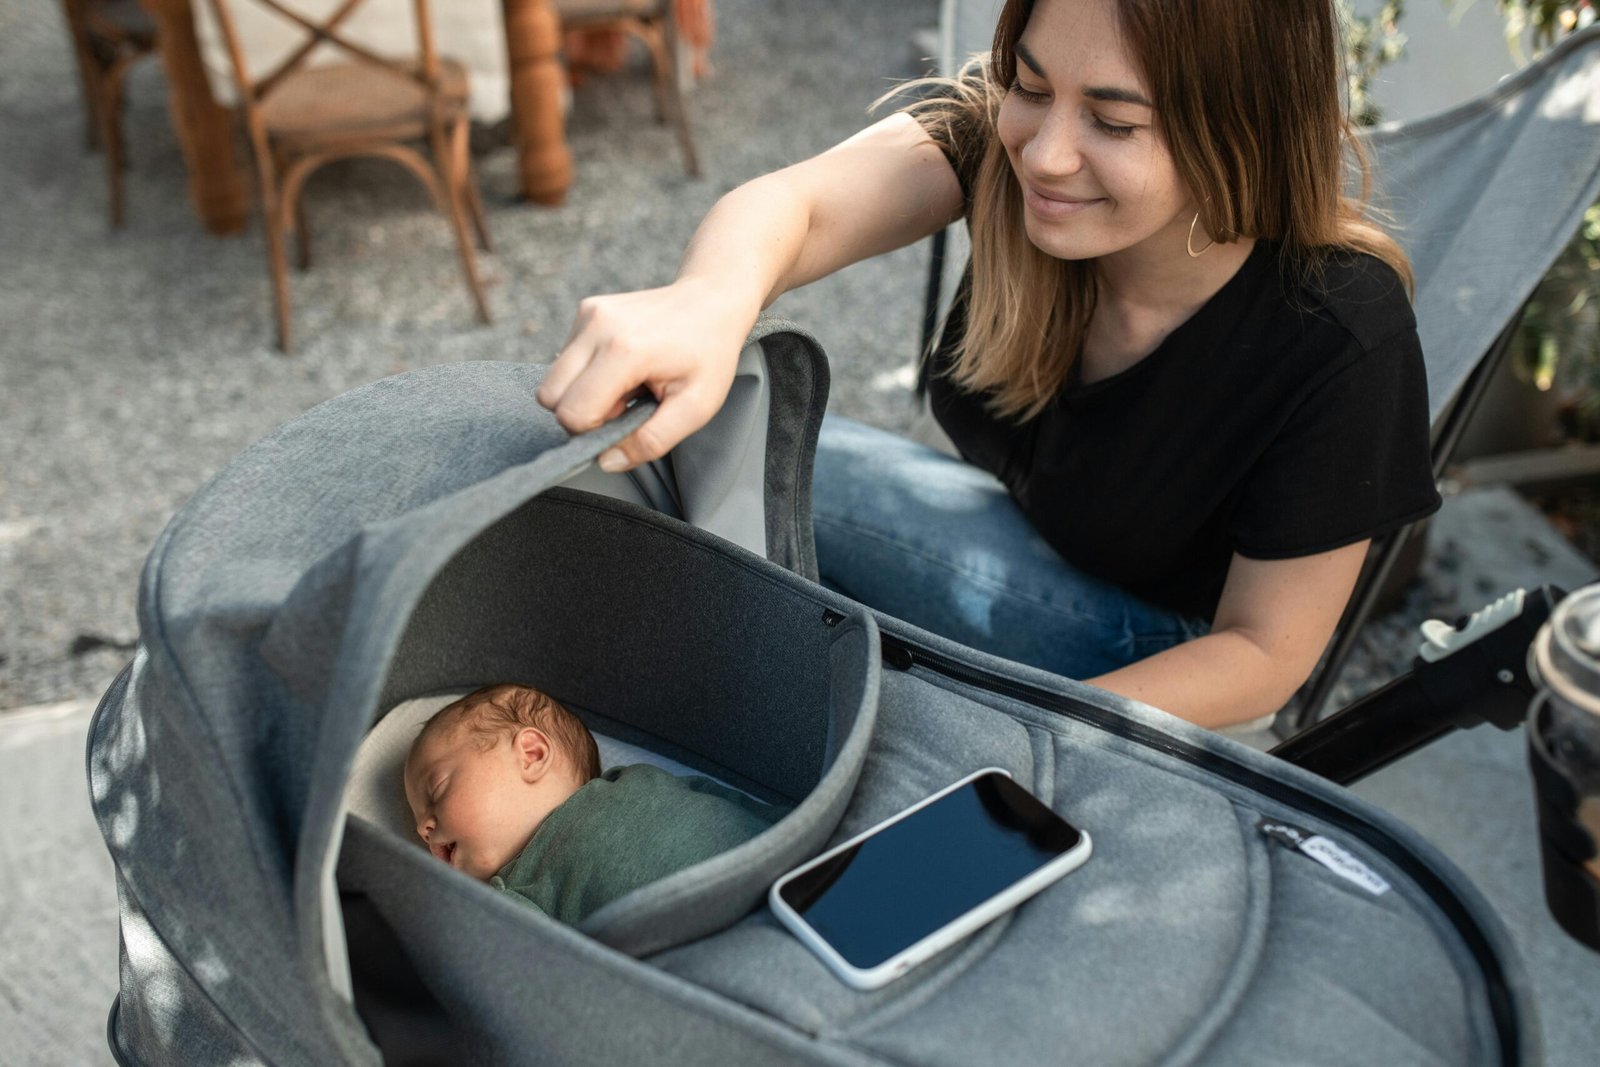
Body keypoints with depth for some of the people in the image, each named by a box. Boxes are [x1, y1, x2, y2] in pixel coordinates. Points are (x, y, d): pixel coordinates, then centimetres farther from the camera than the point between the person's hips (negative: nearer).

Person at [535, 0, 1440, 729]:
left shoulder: (1340, 335, -30)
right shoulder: (1000, 131, -21)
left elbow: (1266, 650, -21)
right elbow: (800, 202, -39)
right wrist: (709, 301, -64)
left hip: (1179, 656, -4)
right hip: (1022, 535, 4)